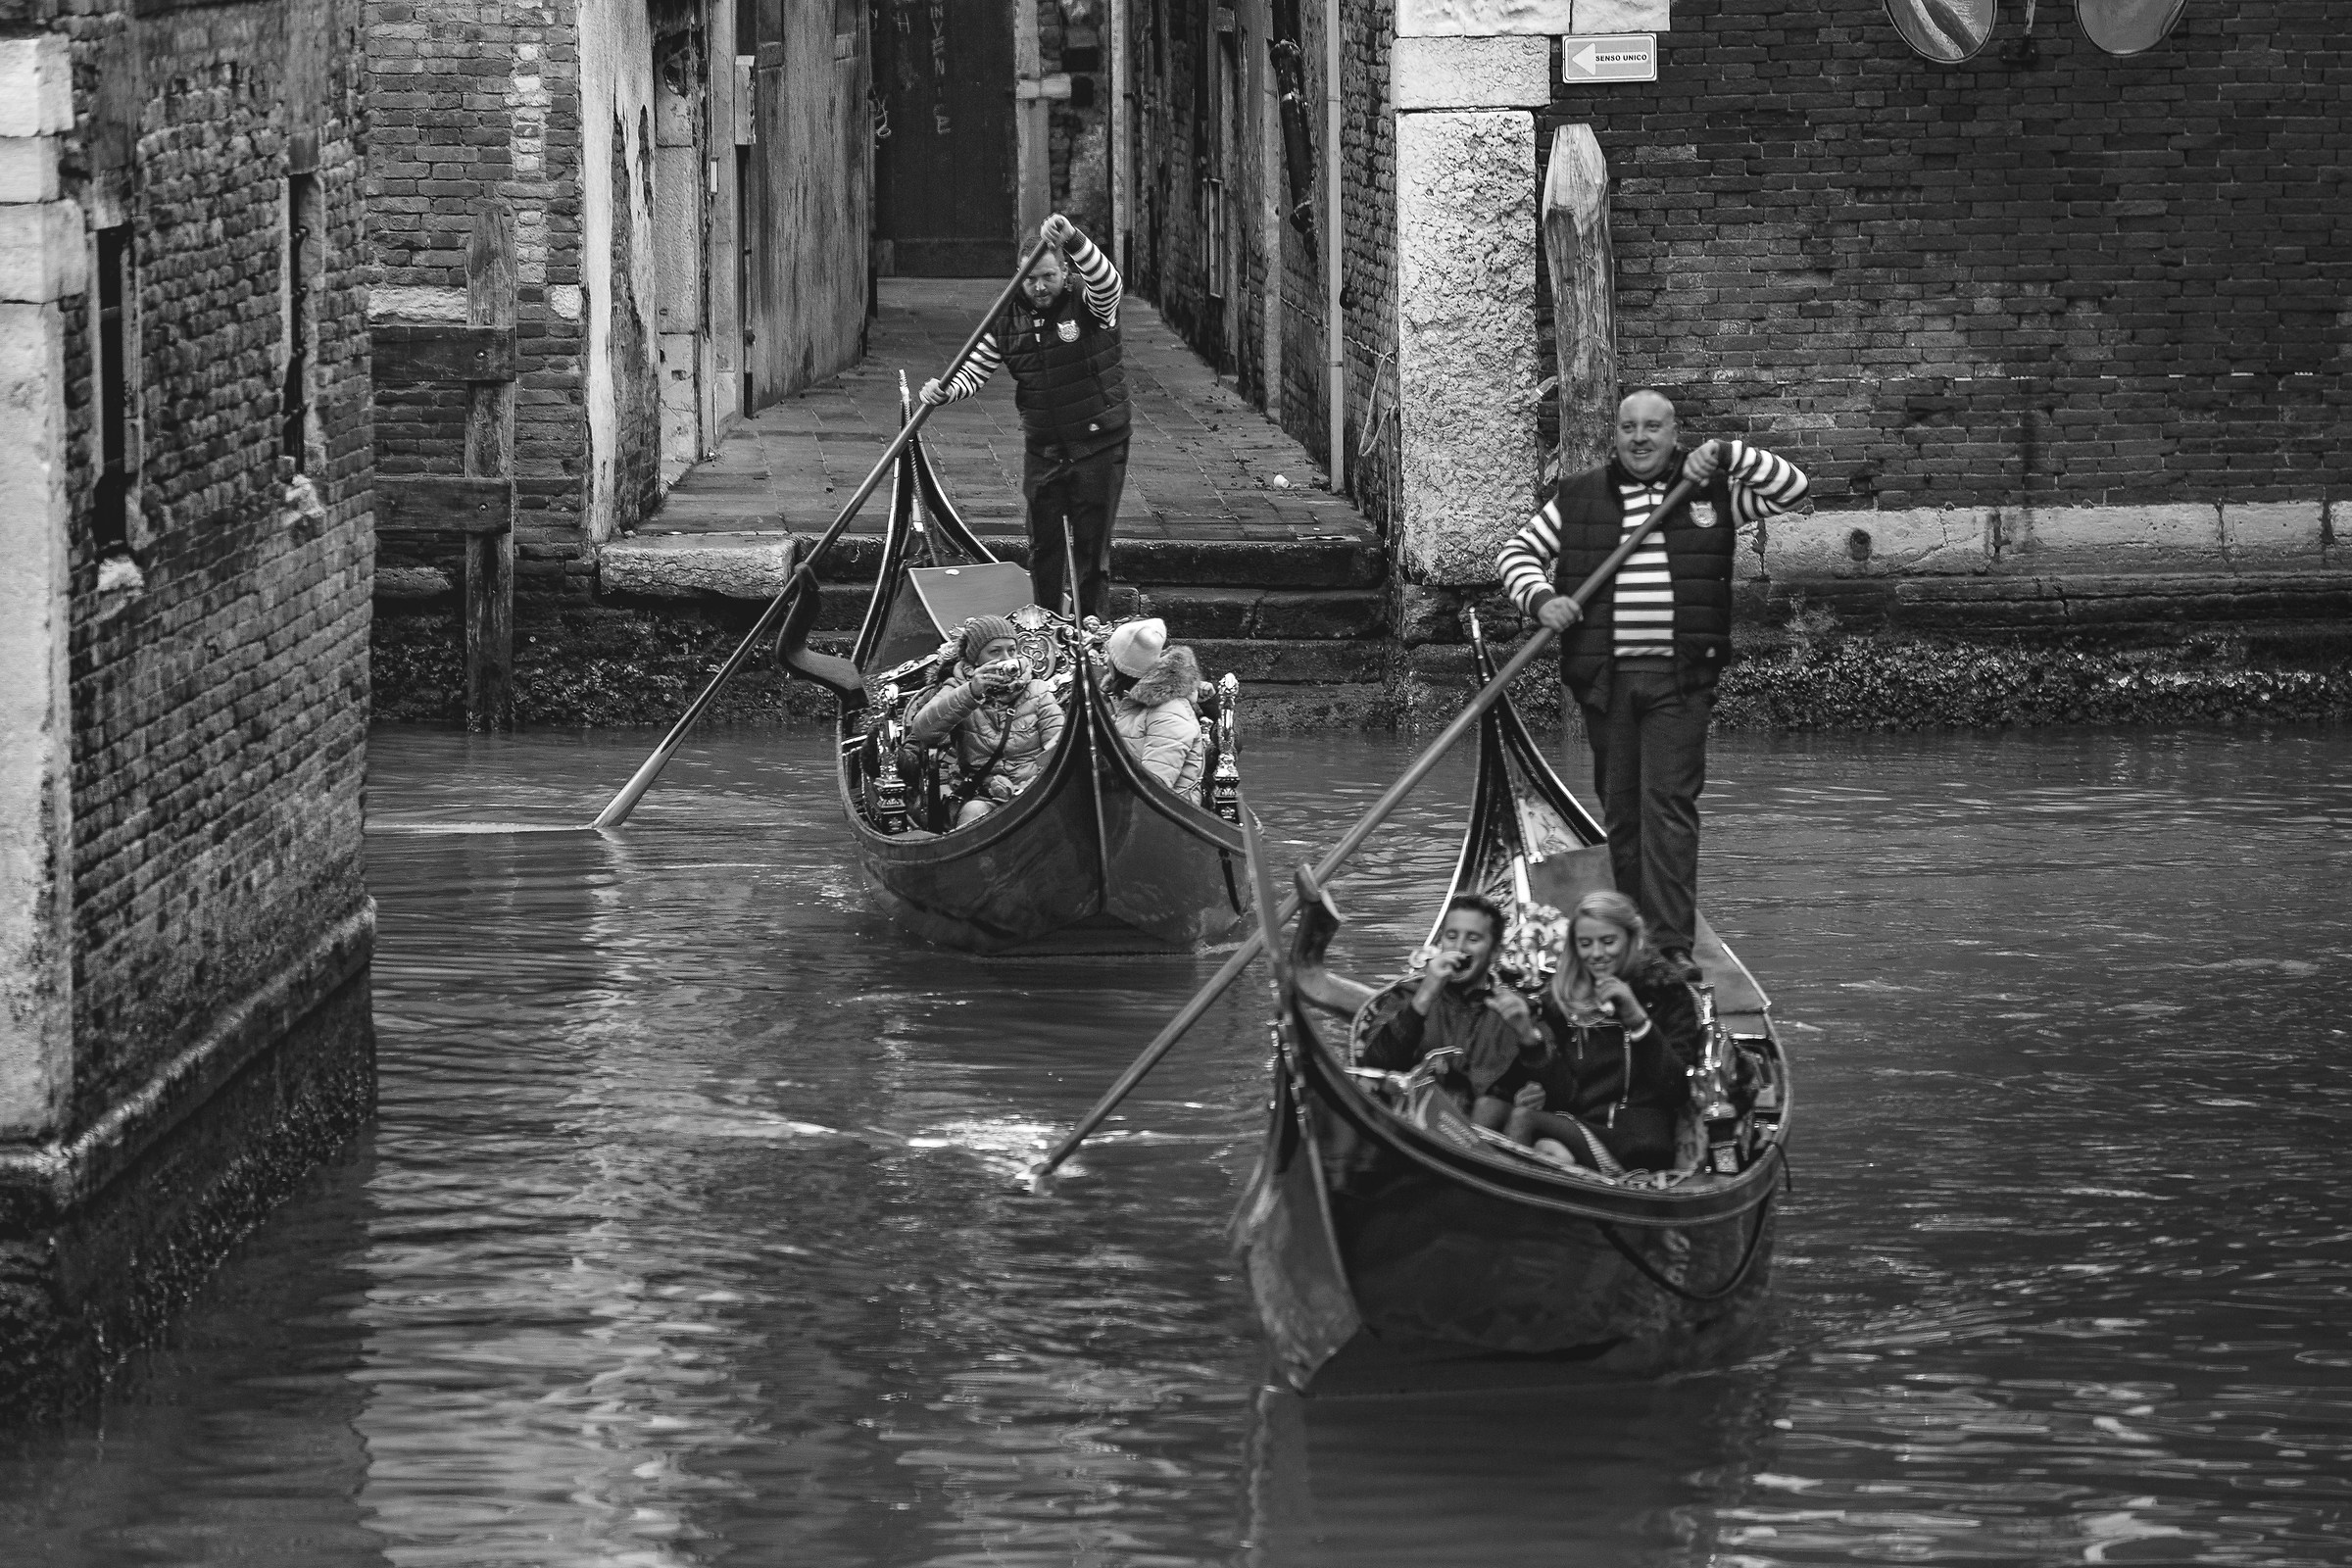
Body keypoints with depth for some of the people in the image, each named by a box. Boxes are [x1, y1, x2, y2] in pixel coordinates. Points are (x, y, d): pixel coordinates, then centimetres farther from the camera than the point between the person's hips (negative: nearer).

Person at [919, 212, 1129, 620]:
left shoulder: (1087, 301, -11)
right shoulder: (1009, 318, 1)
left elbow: (1107, 281, -35)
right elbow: (974, 370, 3)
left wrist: (1073, 241, -51)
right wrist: (945, 391, -19)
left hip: (1098, 446, -4)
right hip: (1042, 446, 4)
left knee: (1092, 547, 1)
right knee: (1043, 547, 9)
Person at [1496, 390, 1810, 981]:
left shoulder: (1711, 492, 7)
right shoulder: (1578, 498, 9)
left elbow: (1793, 486, 1)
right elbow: (1518, 550, 13)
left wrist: (1725, 454, -10)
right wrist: (1539, 600, -7)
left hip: (1679, 678, -2)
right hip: (1605, 676, 2)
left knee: (1670, 805, -10)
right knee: (1620, 810, 6)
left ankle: (1673, 947, -14)